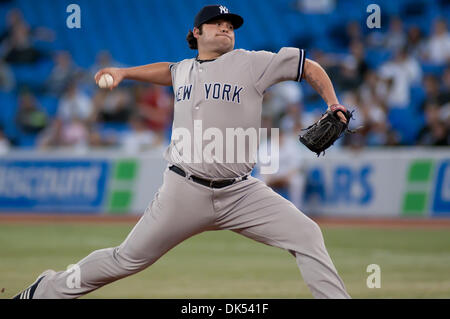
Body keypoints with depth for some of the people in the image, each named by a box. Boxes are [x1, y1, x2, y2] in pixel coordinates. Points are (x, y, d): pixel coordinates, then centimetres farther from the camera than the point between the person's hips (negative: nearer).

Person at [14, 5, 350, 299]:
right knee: (129, 258, 6)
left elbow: (310, 67, 1)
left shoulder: (250, 63, -1)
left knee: (306, 235, -17)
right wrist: (124, 72, 34)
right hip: (185, 191, 1)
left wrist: (335, 109, -9)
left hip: (240, 192, -1)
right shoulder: (184, 70, 12)